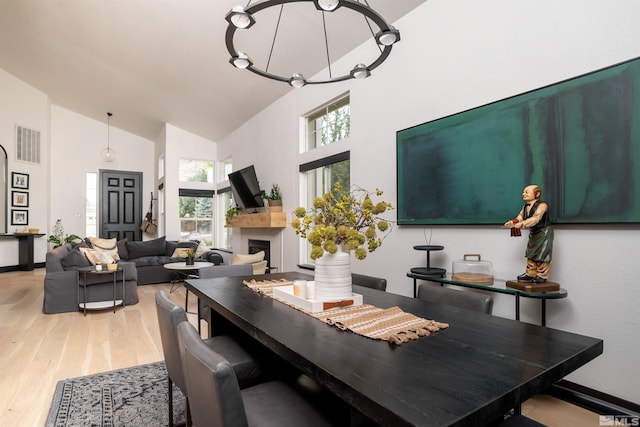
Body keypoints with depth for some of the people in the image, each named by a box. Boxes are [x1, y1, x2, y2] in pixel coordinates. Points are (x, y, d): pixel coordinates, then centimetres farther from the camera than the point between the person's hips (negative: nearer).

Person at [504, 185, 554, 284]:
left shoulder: (542, 205, -21)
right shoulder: (525, 207, 5)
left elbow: (535, 219, -34)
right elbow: (520, 217, -1)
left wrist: (522, 224, -45)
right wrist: (512, 222, -21)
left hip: (544, 233, -8)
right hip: (533, 233, 8)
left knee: (542, 255, -3)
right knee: (531, 254, 12)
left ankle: (542, 276, 8)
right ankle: (530, 274, 22)